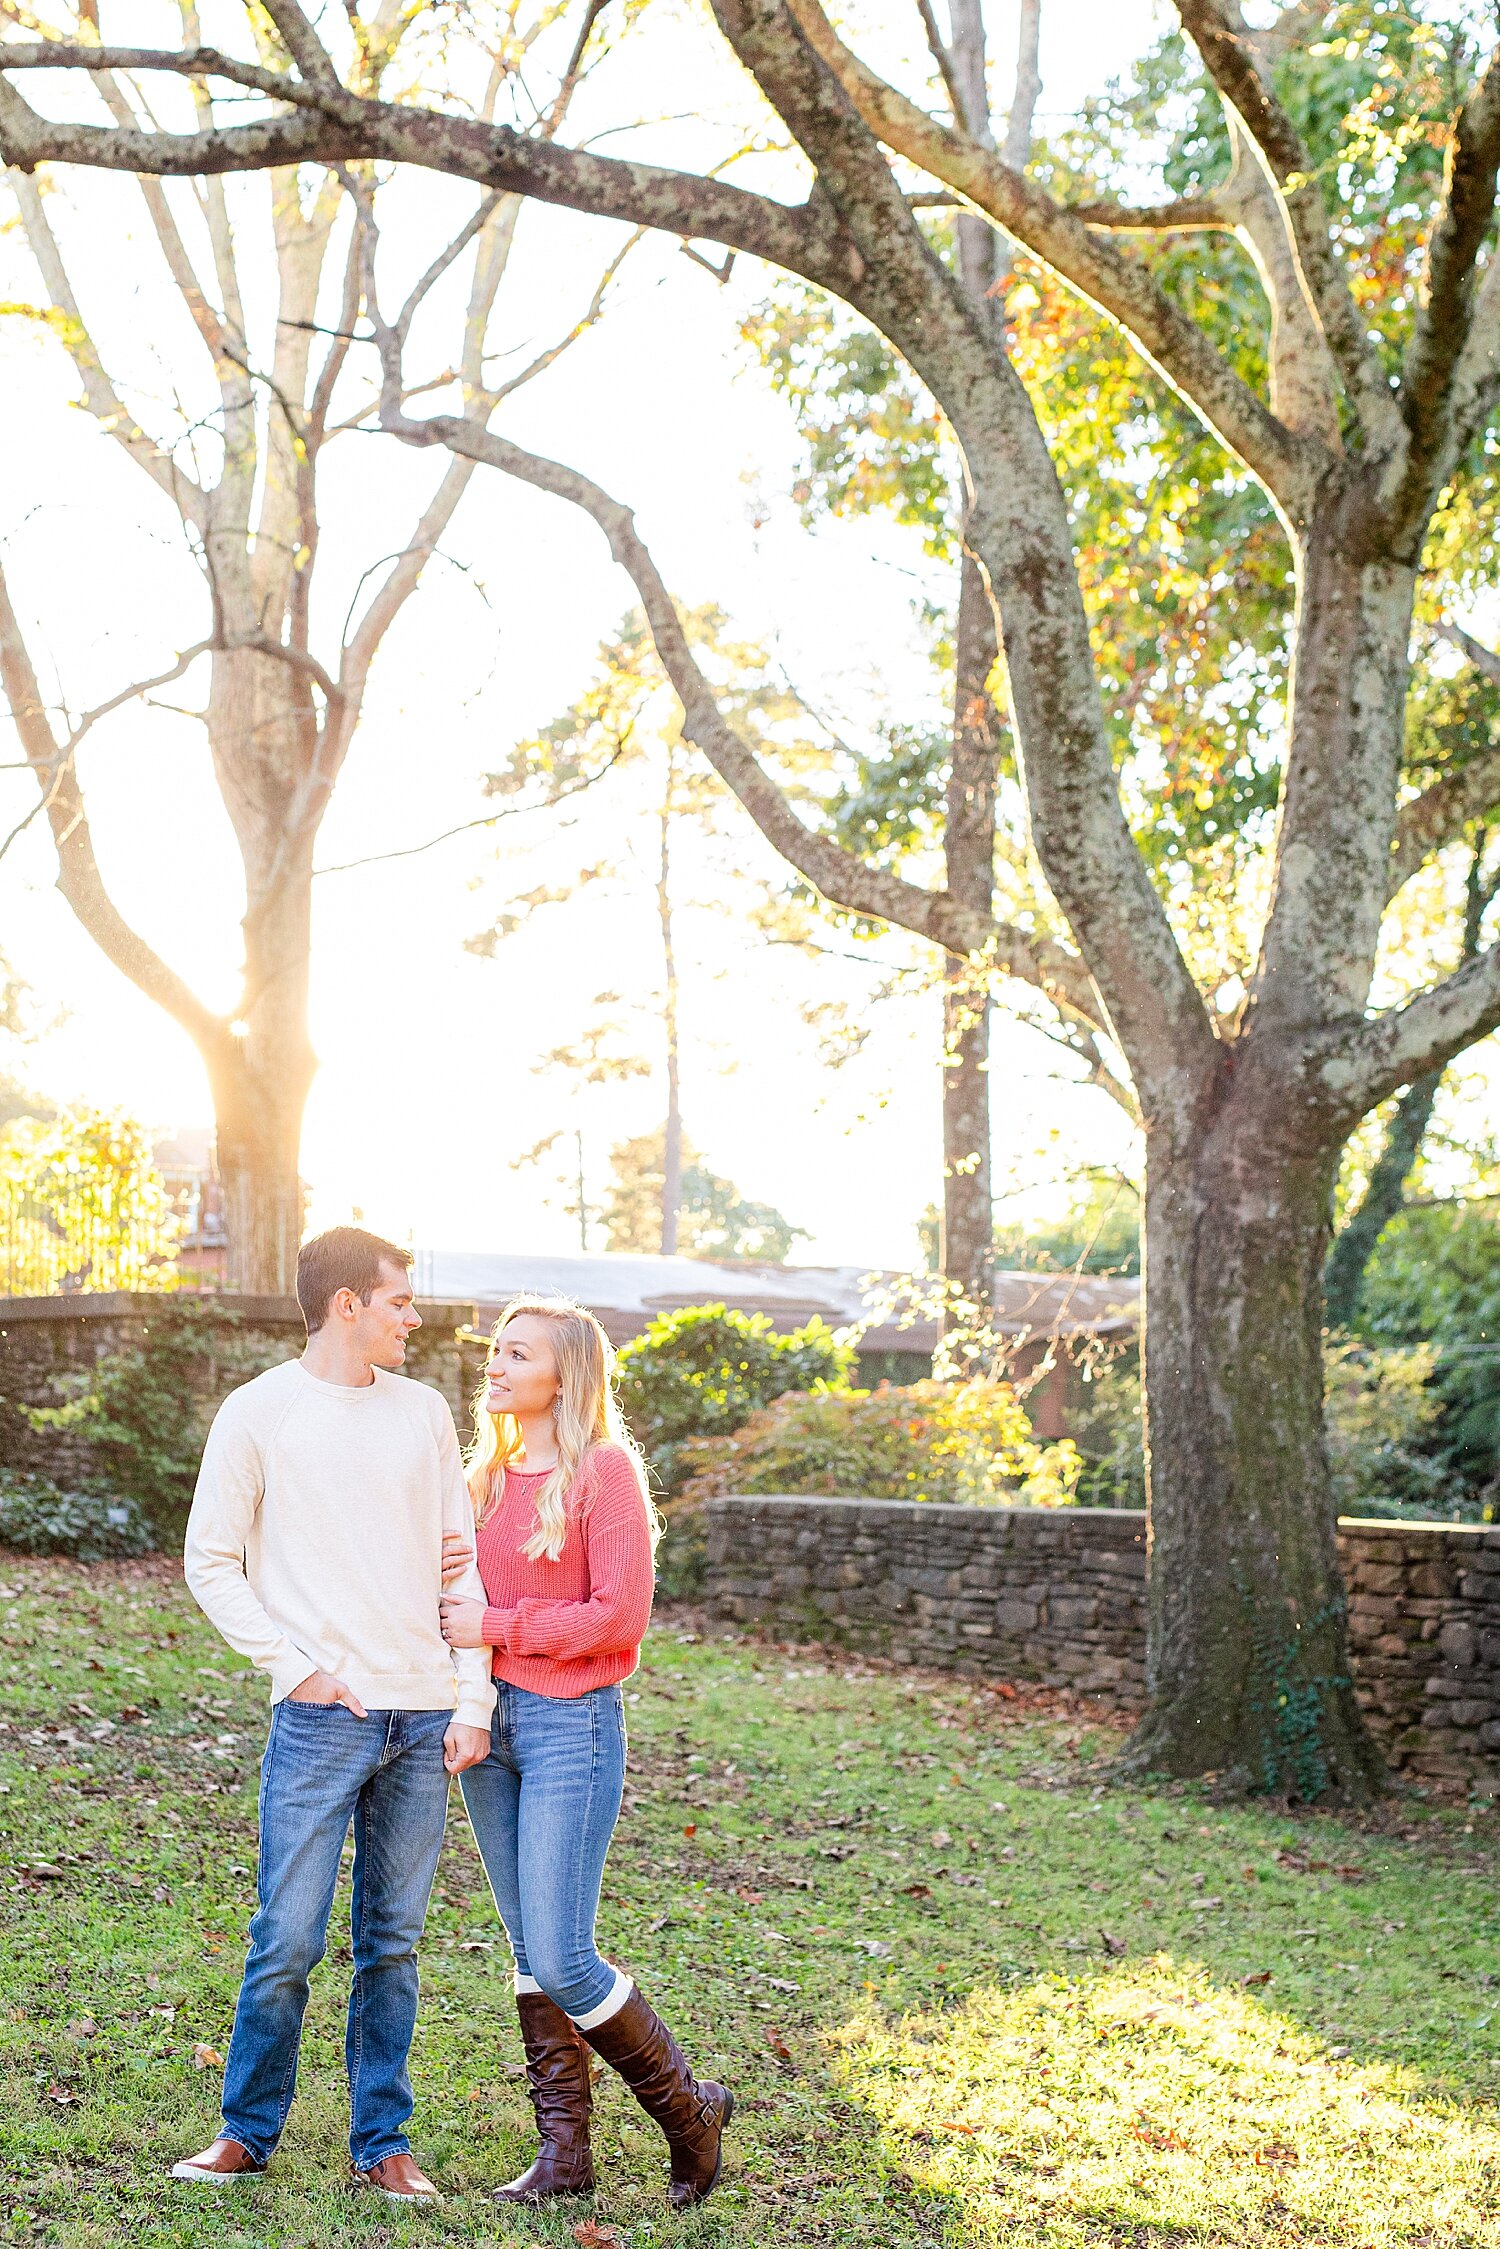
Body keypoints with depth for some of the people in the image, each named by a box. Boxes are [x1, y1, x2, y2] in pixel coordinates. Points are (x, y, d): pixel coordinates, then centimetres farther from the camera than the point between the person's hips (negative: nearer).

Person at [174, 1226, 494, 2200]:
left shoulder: (425, 1412, 11)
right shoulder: (259, 1414, -1)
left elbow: (461, 1565, 12)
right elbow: (211, 1563, 2)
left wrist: (474, 1701, 4)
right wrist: (295, 1665, -7)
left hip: (424, 1718, 4)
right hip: (322, 1717, -4)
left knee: (393, 1943, 9)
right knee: (288, 1939, -3)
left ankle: (381, 2140, 18)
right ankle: (249, 2130, 15)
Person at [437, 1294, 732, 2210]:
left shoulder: (604, 1471, -10)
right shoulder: (490, 1472, 11)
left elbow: (620, 1617, -16)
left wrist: (494, 1625, -15)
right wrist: (443, 1592, -3)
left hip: (571, 1725, -7)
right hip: (489, 1722, 7)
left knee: (562, 1959, -8)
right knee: (530, 1952, 11)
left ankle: (689, 2106, 12)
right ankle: (565, 2151, 19)